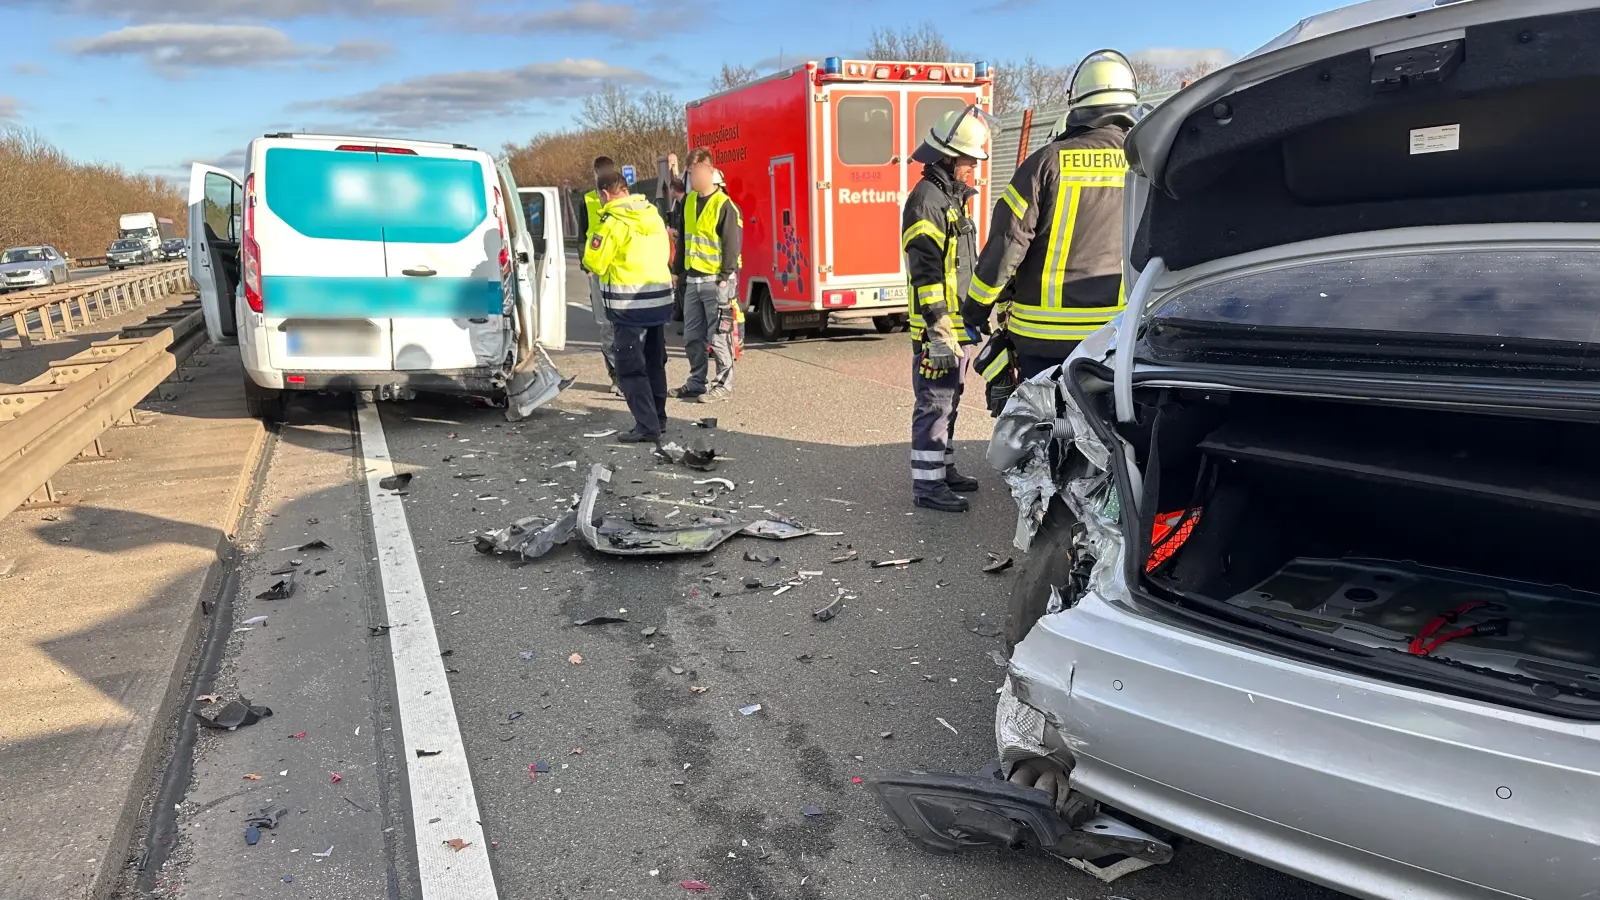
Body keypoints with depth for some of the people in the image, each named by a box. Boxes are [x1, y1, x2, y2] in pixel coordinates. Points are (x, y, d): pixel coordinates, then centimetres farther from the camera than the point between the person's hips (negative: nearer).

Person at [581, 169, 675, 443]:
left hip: (630, 305, -7)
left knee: (630, 367, -2)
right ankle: (658, 418, 25)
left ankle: (647, 425, -6)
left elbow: (594, 264, -11)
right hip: (659, 299, 7)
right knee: (654, 363, 17)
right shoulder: (654, 215, 7)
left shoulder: (613, 222, -14)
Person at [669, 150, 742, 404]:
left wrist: (726, 277, -16)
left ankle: (723, 384, 8)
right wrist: (679, 269, 16)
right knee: (692, 336, 12)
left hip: (715, 281, -7)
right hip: (692, 280, 7)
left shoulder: (724, 205, -11)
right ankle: (697, 382, 23)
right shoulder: (689, 201, 12)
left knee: (718, 336, -2)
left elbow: (732, 244, -12)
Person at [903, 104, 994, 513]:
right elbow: (925, 270, -21)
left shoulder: (953, 198, 19)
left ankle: (944, 469, 28)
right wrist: (938, 328, -25)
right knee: (934, 404, -7)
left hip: (957, 325, 10)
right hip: (937, 328, -10)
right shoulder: (926, 199, -14)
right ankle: (927, 484, -1)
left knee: (948, 402, 17)